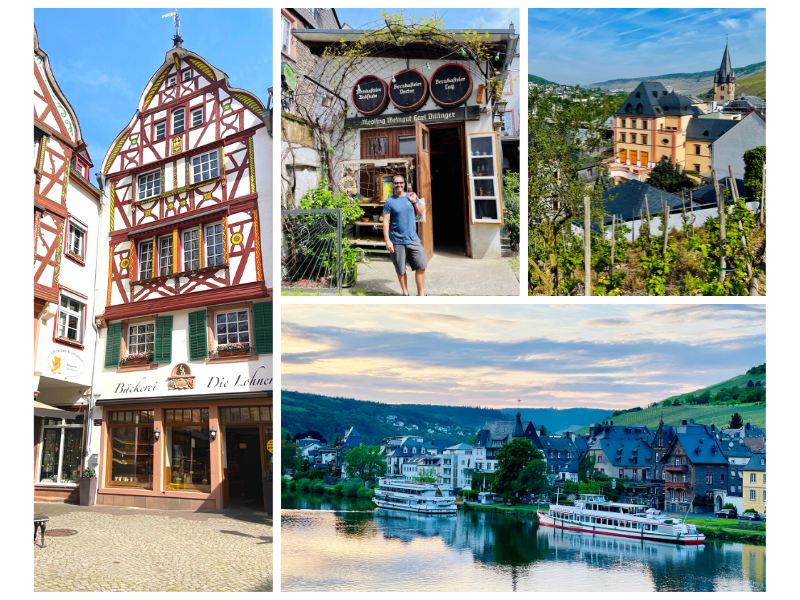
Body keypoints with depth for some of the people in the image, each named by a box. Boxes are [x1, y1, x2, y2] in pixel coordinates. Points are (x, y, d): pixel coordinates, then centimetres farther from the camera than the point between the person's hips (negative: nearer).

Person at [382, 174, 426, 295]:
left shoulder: (412, 197, 10)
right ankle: (405, 294, 23)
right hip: (397, 242, -2)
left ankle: (421, 295, 5)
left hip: (413, 239, 3)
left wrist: (414, 201, -4)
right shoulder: (389, 201, -1)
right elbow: (386, 222, -4)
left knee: (421, 267, -4)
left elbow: (421, 212, 11)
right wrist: (387, 241, -11)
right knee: (400, 270, 6)